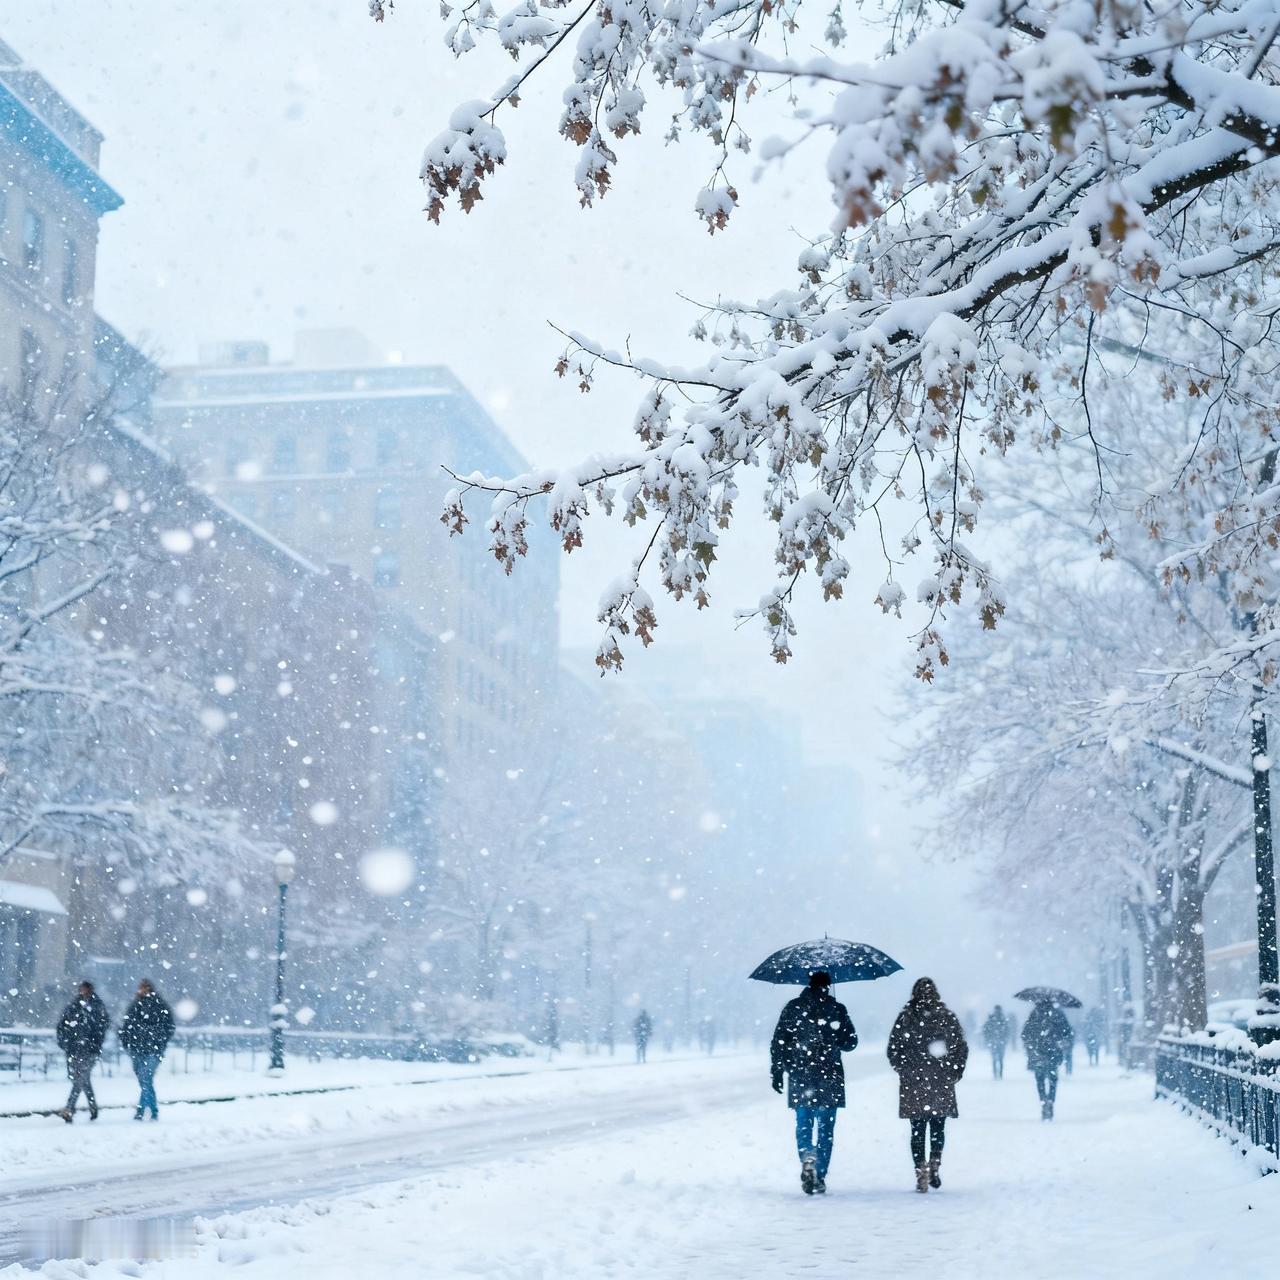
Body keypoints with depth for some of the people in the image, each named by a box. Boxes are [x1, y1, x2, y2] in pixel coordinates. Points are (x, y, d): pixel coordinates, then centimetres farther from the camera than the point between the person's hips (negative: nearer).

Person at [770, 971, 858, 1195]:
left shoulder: (792, 1008, 2)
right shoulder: (837, 1009, -3)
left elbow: (778, 1042, 1)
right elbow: (850, 1043, 2)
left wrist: (777, 1072, 7)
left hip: (799, 1078, 1)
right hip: (828, 1078, -1)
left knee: (803, 1125, 10)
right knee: (825, 1128, 7)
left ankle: (807, 1159, -17)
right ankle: (820, 1177, 3)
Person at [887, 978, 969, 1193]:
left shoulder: (905, 1018, -3)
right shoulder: (947, 1017, 0)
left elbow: (893, 1050, -1)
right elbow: (962, 1047, 2)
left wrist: (903, 1070, 12)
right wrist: (955, 1073, 11)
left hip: (912, 1085, -1)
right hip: (942, 1084, 1)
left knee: (918, 1129, 5)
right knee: (938, 1127, 13)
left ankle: (921, 1171, -2)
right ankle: (935, 1165, -2)